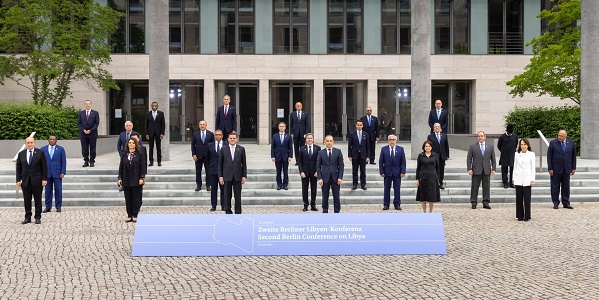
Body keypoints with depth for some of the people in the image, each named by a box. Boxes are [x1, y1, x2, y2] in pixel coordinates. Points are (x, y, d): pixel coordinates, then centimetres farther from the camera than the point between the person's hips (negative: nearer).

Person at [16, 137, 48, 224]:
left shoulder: (40, 153, 0)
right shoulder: (21, 154, 8)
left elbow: (44, 167, -2)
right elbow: (18, 168, 8)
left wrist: (44, 179, -8)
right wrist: (18, 180, 0)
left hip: (37, 181, -2)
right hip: (25, 181, 2)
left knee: (37, 200, 3)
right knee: (27, 201, 6)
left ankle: (38, 218, 9)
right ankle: (27, 218, 13)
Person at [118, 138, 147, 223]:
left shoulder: (140, 154, -1)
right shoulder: (124, 154, 9)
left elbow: (143, 166, -4)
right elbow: (121, 167, 10)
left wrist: (142, 178, -10)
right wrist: (120, 178, 4)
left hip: (136, 180, -3)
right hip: (126, 180, 3)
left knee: (136, 198, 0)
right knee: (128, 198, 6)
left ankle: (135, 215, 8)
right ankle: (129, 216, 12)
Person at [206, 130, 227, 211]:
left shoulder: (226, 145, 3)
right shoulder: (210, 146, 7)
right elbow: (207, 158, 12)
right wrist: (209, 167, 6)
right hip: (213, 170, 1)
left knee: (223, 189, 2)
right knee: (213, 189, 4)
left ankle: (223, 206, 7)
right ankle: (213, 206, 9)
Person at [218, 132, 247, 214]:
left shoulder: (241, 149, 4)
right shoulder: (223, 149, 4)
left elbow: (244, 163, 5)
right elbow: (220, 164, 5)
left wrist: (244, 176, -1)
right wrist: (220, 176, -1)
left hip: (237, 176, 0)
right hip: (227, 176, 0)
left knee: (238, 196, 2)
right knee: (227, 195, 4)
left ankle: (238, 213, 8)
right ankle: (228, 212, 12)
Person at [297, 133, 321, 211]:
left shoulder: (317, 148, 1)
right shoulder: (302, 148, 2)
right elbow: (299, 161, 2)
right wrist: (301, 172, -8)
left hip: (314, 172, 0)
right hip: (305, 172, 0)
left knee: (313, 189, 5)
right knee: (304, 189, 3)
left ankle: (313, 205, 12)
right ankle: (305, 205, 11)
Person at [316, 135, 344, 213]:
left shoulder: (338, 152, 4)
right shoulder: (321, 153, 4)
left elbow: (341, 165, 3)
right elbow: (318, 166, 4)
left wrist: (340, 177, -6)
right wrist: (320, 178, -6)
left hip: (335, 178, 0)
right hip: (325, 178, 0)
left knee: (336, 197, 2)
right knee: (325, 197, 4)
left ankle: (337, 212, 10)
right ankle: (325, 212, 14)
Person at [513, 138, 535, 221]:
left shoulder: (531, 154, 3)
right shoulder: (517, 154, 9)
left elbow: (533, 167, 2)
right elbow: (515, 167, 12)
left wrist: (532, 180, -4)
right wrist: (514, 179, 6)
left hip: (527, 179, -2)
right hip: (518, 180, 2)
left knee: (527, 198, -4)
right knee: (519, 198, 3)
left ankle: (527, 216, 3)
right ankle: (520, 216, 11)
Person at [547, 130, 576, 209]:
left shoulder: (571, 143, 4)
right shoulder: (553, 143, -4)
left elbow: (574, 156, 10)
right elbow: (549, 157, -3)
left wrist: (573, 168, 6)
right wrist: (550, 168, -9)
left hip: (567, 169, 2)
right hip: (556, 169, -2)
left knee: (566, 187, 7)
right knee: (555, 187, 2)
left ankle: (566, 203, 14)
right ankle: (556, 203, 10)